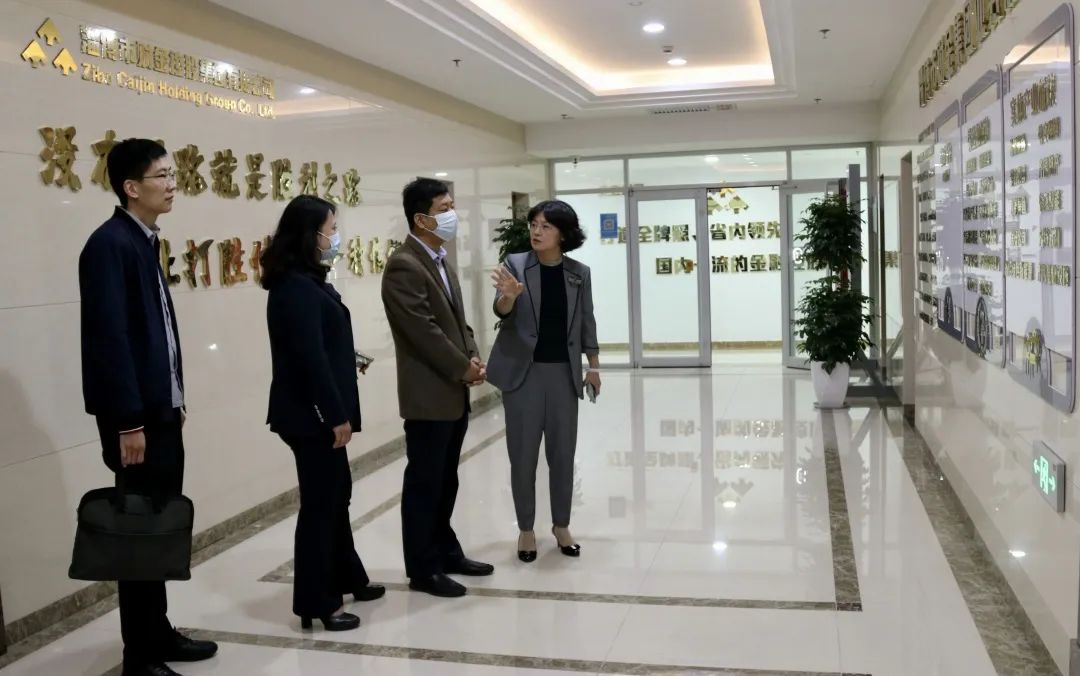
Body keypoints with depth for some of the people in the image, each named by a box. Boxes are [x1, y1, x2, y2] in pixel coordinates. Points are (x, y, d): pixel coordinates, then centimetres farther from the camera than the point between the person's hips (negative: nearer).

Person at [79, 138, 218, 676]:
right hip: (136, 418, -9)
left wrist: (174, 401, 14)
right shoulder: (109, 244, -15)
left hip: (162, 411, 9)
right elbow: (110, 337, -20)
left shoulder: (145, 240, 13)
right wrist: (129, 421, -21)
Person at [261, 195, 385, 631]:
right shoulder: (297, 288, -18)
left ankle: (347, 579, 33)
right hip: (311, 413, -10)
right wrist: (336, 415, -20)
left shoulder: (306, 282, 14)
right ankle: (317, 603, 10)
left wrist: (337, 412, 15)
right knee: (319, 502, -1)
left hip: (319, 411, 10)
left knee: (336, 494, 19)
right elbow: (310, 357, -23)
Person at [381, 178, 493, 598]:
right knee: (424, 482, 1)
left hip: (454, 393, 9)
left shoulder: (440, 261, 15)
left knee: (446, 480, 17)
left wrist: (473, 359, 3)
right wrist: (464, 368, -13)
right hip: (428, 395, -9)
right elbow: (424, 331, -20)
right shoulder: (403, 266, -16)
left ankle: (445, 552, 29)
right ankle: (422, 569, 11)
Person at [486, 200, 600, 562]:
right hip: (522, 371, -2)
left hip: (563, 372, 2)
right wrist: (508, 295, -37)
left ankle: (562, 525, 24)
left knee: (563, 453, 8)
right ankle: (525, 529, 18)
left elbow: (586, 322, 11)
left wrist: (594, 367, 10)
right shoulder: (515, 263, -4)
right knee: (523, 454, 4)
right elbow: (503, 313, -15)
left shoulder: (579, 273, 3)